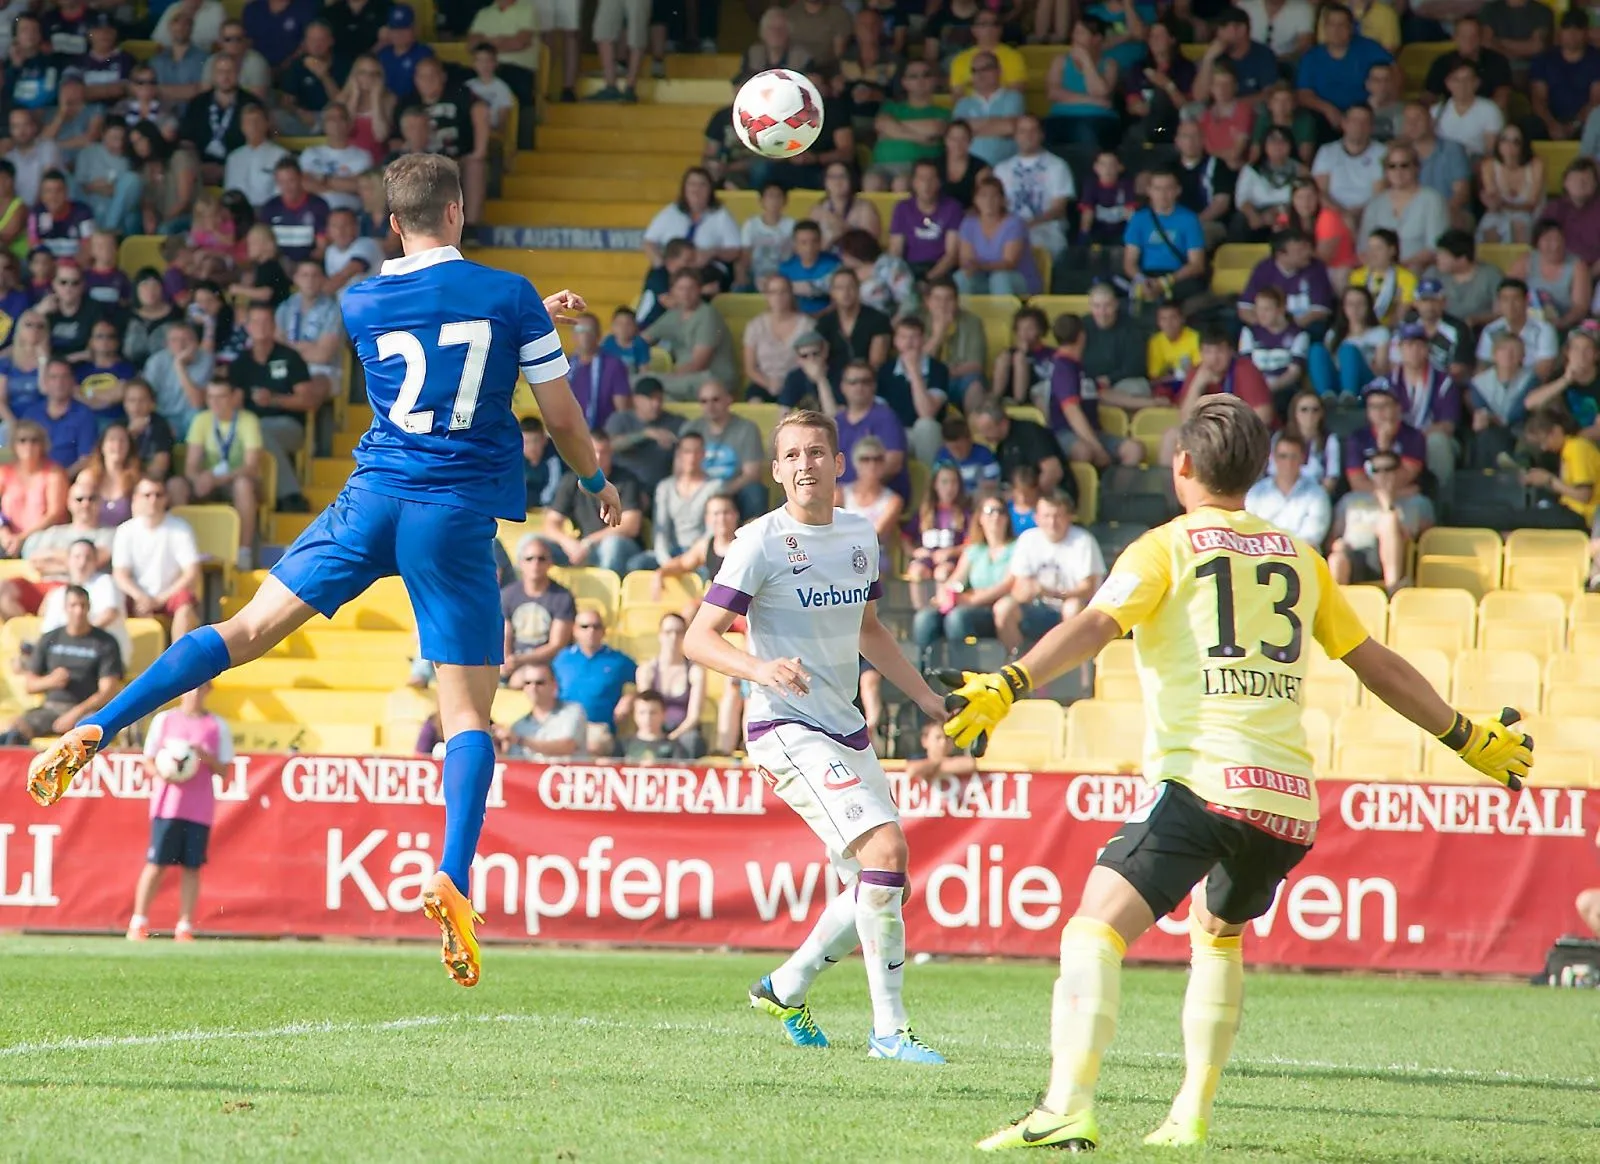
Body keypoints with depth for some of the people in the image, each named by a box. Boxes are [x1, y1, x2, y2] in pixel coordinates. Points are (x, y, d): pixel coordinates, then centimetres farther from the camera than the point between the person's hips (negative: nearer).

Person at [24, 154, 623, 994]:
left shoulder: (359, 304, 7)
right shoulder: (509, 297, -1)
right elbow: (563, 418, 4)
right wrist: (597, 483, 24)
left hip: (373, 499, 2)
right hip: (460, 514, -2)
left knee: (246, 630, 8)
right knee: (468, 713, 0)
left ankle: (94, 731, -1)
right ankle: (452, 878, -17)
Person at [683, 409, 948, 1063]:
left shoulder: (860, 535, 10)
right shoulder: (762, 542, -11)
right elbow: (698, 638, -14)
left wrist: (925, 697, 23)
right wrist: (759, 668, -32)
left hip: (846, 730, 8)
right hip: (787, 730, -8)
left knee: (882, 889, 9)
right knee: (886, 847, -22)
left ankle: (786, 989, 32)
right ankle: (890, 1029, -16)